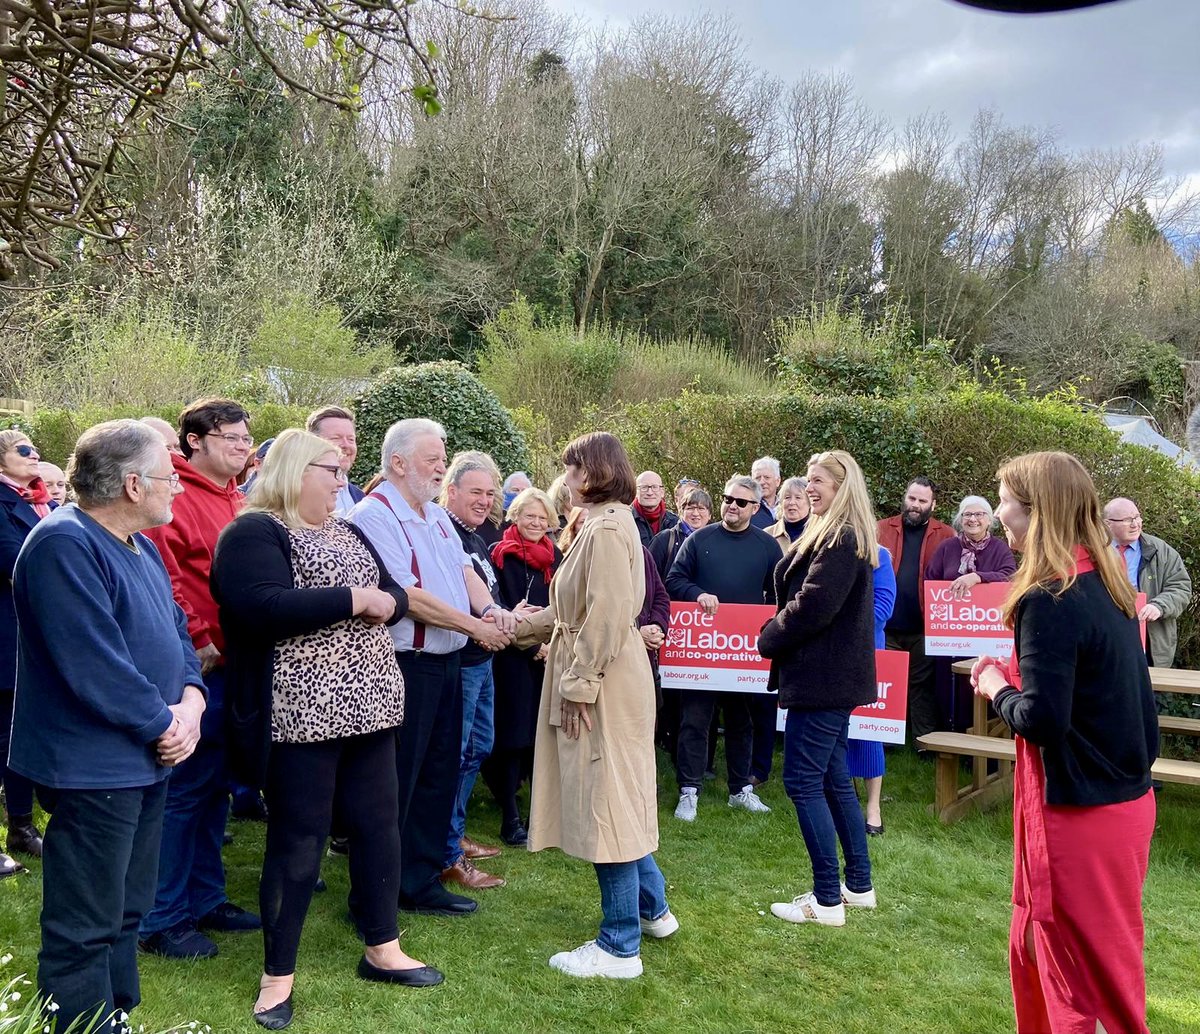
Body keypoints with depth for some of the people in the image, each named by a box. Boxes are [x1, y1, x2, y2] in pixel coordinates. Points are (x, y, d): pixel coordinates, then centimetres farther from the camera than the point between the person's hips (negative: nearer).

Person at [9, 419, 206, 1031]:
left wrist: (190, 701, -5)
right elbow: (94, 664, -26)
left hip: (145, 762, 10)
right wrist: (164, 725, -16)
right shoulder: (64, 544, -20)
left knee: (125, 913, 21)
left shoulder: (140, 546, 12)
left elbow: (176, 631, 14)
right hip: (93, 768, -10)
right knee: (84, 931, 2)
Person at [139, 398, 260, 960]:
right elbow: (162, 577, -23)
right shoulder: (175, 497, -12)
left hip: (232, 665, 9)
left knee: (215, 786, 16)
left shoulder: (235, 501, 16)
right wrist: (198, 641, -21)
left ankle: (205, 898, 29)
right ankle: (162, 921, 9)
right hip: (197, 665, -9)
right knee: (182, 789, -2)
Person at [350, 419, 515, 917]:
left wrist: (491, 608, -10)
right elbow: (407, 596, -20)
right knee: (395, 782, 0)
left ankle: (422, 880, 26)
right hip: (404, 664, -9)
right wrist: (476, 627, -16)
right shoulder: (375, 516, -14)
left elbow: (464, 570, 11)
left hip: (447, 661, 9)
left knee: (439, 776, 14)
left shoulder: (436, 515, 14)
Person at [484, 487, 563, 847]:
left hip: (550, 656, 5)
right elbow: (498, 608, -8)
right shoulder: (500, 555, -4)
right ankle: (510, 817, 5)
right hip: (514, 657, -4)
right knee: (514, 733, -3)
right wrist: (532, 646, -12)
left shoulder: (554, 556, 12)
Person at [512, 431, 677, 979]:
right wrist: (513, 627, 20)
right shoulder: (604, 524, 14)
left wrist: (579, 685, -19)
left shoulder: (607, 529, -17)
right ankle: (652, 909, 33)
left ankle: (620, 947, 8)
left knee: (606, 805, -2)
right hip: (601, 680, 10)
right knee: (617, 801, 19)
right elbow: (572, 610, 18)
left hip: (604, 683, -10)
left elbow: (606, 618, -23)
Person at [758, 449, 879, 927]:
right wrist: (779, 633, 4)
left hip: (821, 678, -11)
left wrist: (770, 638, -7)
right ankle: (859, 885, 25)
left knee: (802, 781, -6)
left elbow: (813, 606, -22)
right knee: (833, 779, 16)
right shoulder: (839, 536, 16)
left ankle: (827, 900, 1)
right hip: (836, 675, 11)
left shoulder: (839, 540, -17)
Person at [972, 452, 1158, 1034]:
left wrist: (997, 686, -8)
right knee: (1035, 949, 21)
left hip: (1080, 812, -8)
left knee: (1091, 985, 6)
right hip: (1127, 796, 9)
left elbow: (1041, 721, -23)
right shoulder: (1108, 585, 7)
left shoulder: (1050, 600, -20)